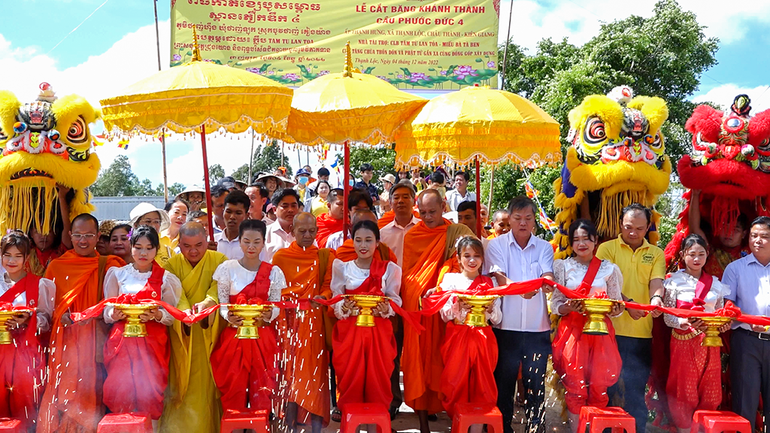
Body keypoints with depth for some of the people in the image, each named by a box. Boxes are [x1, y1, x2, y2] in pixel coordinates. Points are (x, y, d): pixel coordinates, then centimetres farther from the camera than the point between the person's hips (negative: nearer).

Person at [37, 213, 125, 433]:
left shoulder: (109, 266, 5)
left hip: (95, 343, -1)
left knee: (90, 394, -4)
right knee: (63, 390, -4)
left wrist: (92, 316, -13)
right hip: (65, 343, 1)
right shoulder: (56, 267, 9)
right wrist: (61, 316, -5)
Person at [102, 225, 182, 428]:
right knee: (120, 391, -11)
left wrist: (157, 315, -19)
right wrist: (115, 314, -16)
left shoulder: (165, 279, 8)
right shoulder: (118, 275, 12)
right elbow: (107, 313, 7)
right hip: (122, 341, 1)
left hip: (153, 343, -1)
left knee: (149, 393, -10)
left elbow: (171, 317, 2)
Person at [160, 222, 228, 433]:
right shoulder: (172, 264, 3)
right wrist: (185, 312, -34)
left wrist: (207, 304, -37)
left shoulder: (219, 261, 1)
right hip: (182, 336, 1)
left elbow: (218, 289, -15)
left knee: (208, 384, -1)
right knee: (185, 384, 0)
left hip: (210, 335, 0)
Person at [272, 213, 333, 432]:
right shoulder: (280, 256, 8)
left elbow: (329, 285, 5)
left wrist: (322, 297, -15)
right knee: (288, 369, -1)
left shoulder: (325, 256, 10)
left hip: (313, 320, 0)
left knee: (313, 369, -6)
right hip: (287, 319, 0)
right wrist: (282, 301, -11)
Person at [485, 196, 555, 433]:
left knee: (536, 383, 5)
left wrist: (546, 282, -31)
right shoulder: (497, 245, 2)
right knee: (504, 382, 4)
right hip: (506, 325, -1)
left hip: (538, 327, 2)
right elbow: (500, 279, -11)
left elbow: (547, 275, -6)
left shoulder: (544, 247, 10)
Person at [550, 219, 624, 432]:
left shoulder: (609, 269, 6)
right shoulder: (563, 267, 5)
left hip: (601, 331, 1)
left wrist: (616, 310, -16)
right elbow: (555, 304, 3)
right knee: (575, 387, -3)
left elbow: (616, 304, 7)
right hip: (573, 331, -1)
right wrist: (569, 307, -18)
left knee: (599, 388, -1)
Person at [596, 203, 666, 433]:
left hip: (641, 333, 2)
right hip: (610, 328, -2)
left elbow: (656, 281, -1)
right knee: (606, 388, 3)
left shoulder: (656, 254, 13)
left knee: (636, 391, 5)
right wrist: (627, 303, -22)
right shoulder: (607, 248, 5)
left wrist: (656, 298, -24)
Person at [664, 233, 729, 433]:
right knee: (684, 393, -1)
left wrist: (724, 324, -8)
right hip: (684, 341, -3)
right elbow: (667, 316, -5)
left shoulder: (715, 283, 10)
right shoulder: (675, 281, -1)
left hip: (709, 342, 3)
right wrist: (684, 323, -24)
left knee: (710, 394, 5)